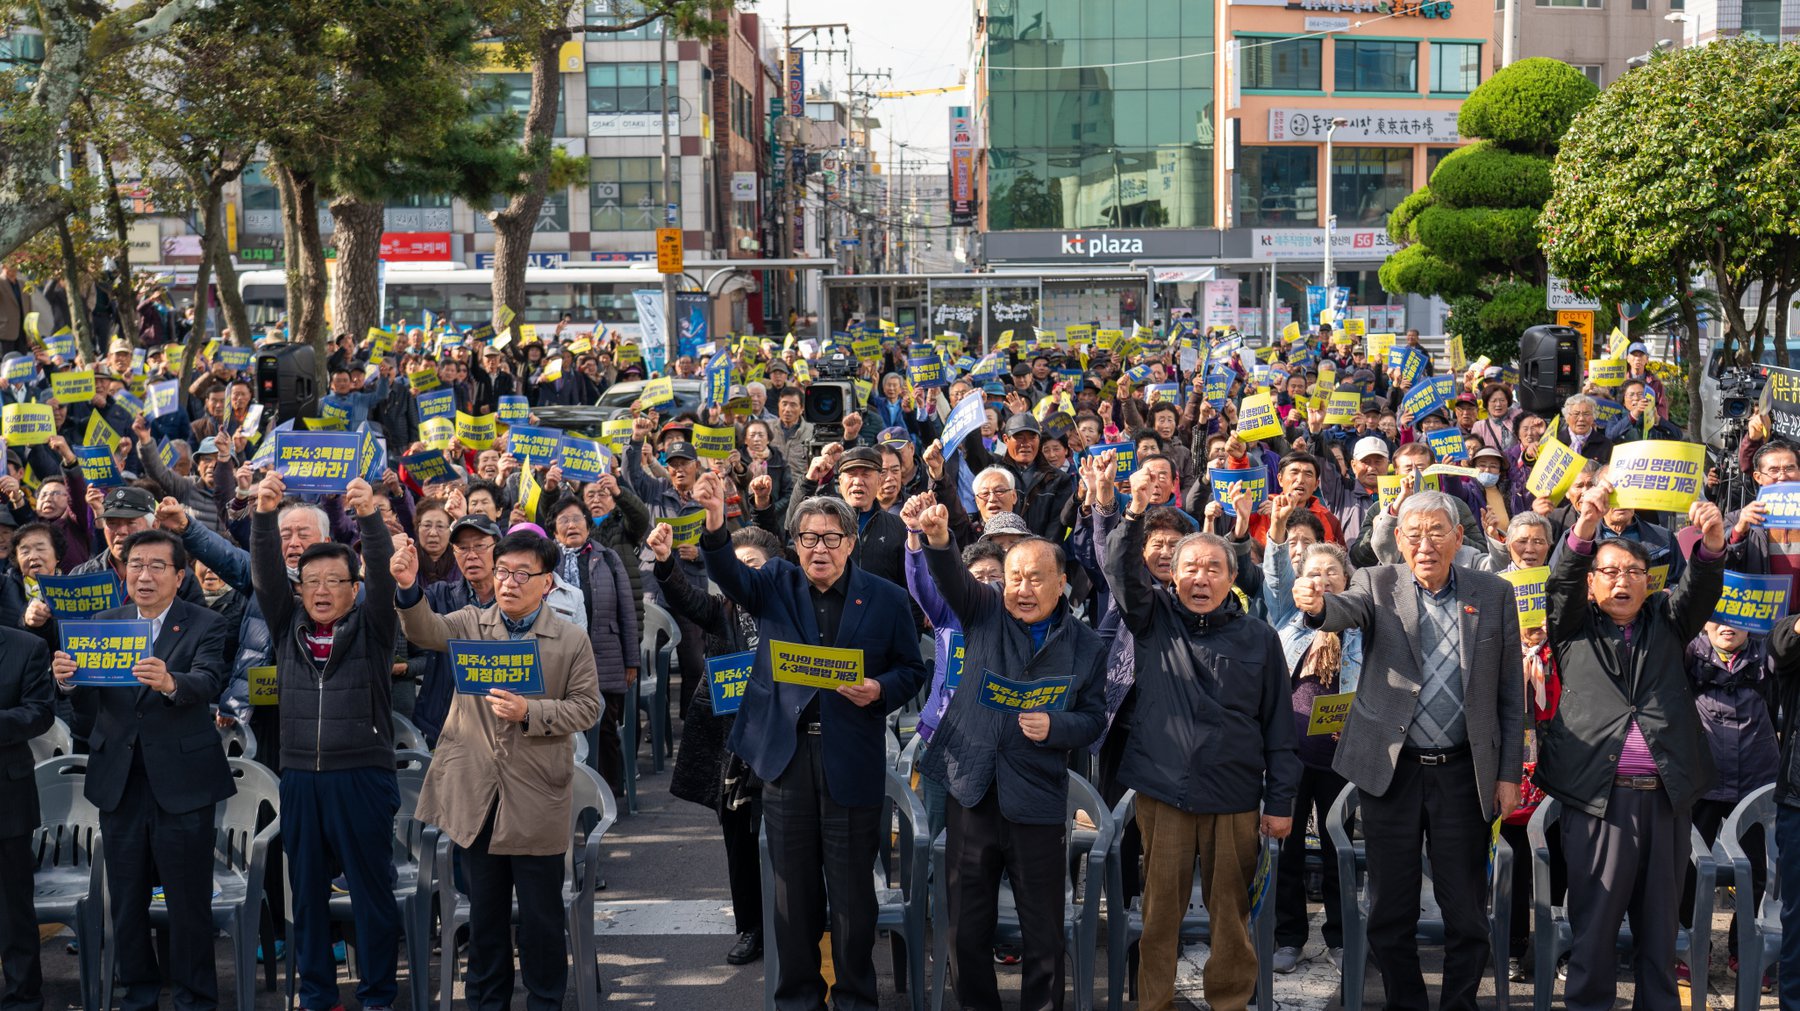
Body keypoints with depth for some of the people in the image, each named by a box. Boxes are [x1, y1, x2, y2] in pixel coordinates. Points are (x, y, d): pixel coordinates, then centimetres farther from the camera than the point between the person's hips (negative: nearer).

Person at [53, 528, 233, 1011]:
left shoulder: (205, 626, -4)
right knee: (125, 900, 13)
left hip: (181, 784, -4)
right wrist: (69, 681, -20)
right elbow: (90, 704, 3)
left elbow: (209, 682, -21)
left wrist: (170, 682, -43)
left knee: (189, 901, 3)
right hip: (119, 782, 4)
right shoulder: (105, 623, 8)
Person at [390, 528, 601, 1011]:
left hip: (536, 799, -2)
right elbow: (425, 631, -16)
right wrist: (408, 587, -37)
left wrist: (530, 711, -20)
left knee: (541, 914, 7)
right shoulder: (472, 623, 3)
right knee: (484, 912, 14)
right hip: (476, 794, 2)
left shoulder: (572, 639, -2)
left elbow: (586, 708, -4)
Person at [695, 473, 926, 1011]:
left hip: (852, 759, -1)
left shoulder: (885, 598, 2)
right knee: (793, 885, 10)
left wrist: (879, 690, -14)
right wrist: (714, 523, -34)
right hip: (787, 753, 2)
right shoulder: (777, 584, 5)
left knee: (852, 887, 4)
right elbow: (732, 578, -15)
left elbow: (912, 669, 8)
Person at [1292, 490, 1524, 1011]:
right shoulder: (1379, 585, 2)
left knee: (1466, 912, 6)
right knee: (1390, 912, 7)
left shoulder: (1494, 594, 4)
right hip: (1391, 768, 0)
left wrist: (1509, 773, 1)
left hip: (1462, 772, 0)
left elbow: (1511, 691, 6)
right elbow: (1347, 609, -21)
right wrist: (1317, 604, -45)